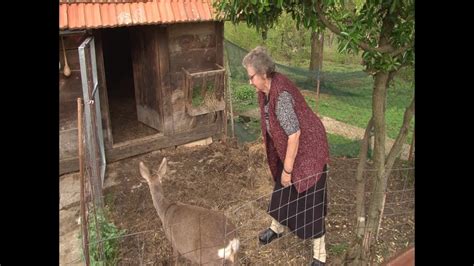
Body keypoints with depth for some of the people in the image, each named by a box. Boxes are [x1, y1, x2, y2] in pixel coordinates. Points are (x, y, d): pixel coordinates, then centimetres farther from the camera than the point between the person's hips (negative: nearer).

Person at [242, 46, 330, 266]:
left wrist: (287, 170, -20)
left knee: (308, 200, 0)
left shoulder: (280, 95, -31)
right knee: (283, 189, 23)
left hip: (307, 149, -9)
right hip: (288, 149, 9)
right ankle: (277, 227, 48)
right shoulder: (266, 89, -3)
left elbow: (294, 134, -29)